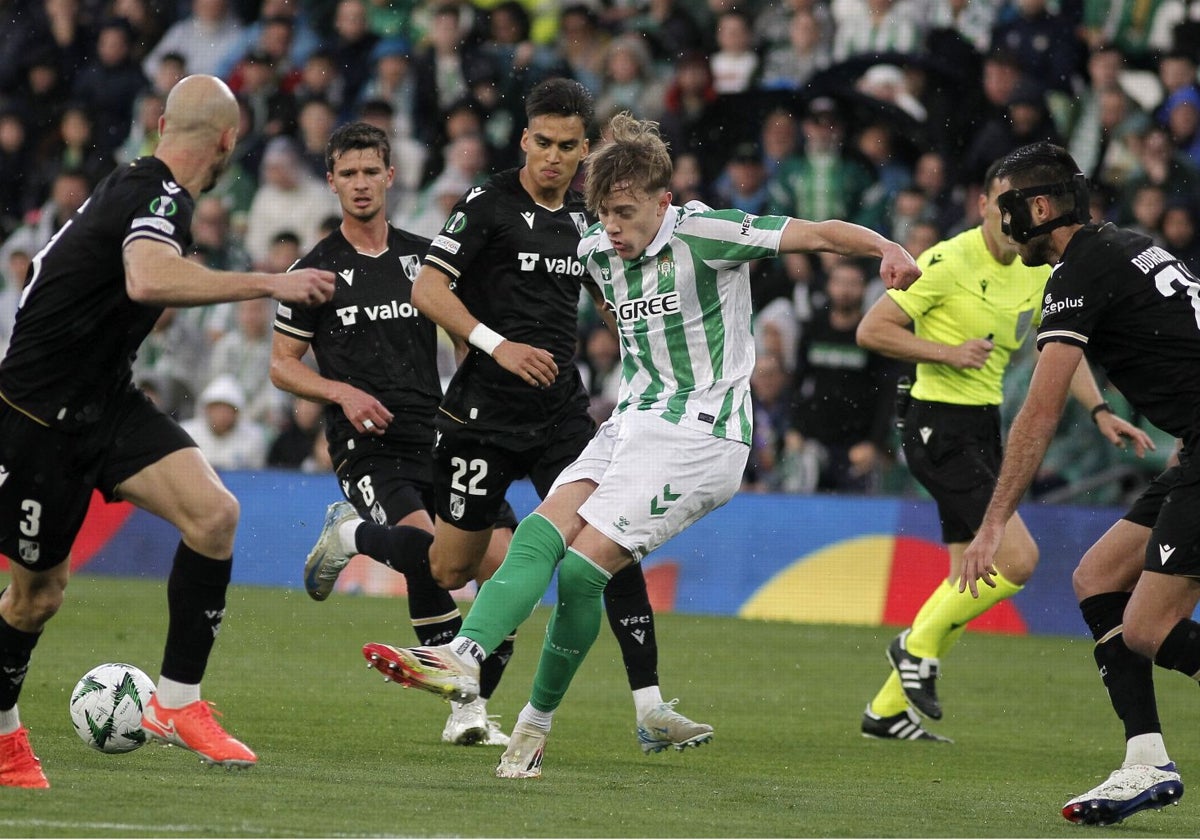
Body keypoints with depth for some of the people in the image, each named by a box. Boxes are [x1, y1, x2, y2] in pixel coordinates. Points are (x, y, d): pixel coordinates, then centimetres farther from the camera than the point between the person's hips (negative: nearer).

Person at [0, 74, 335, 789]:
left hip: (104, 401, 8)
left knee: (215, 514, -13)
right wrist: (266, 284, -41)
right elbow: (148, 280, -43)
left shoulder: (137, 185, 9)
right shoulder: (161, 199, -21)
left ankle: (178, 702, -9)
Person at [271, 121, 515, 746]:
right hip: (365, 444, -4)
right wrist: (342, 392, -10)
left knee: (502, 564, -11)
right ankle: (351, 536, 2)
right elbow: (281, 365, 7)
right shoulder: (319, 269, 5)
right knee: (425, 547, -32)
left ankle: (470, 712, 1)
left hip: (435, 434, 4)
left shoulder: (424, 257, 13)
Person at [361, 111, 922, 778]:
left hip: (699, 431, -7)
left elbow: (820, 234, -18)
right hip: (630, 423, 7)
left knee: (584, 564, -18)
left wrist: (889, 249, -32)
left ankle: (539, 719, -13)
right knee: (540, 534, -16)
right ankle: (465, 658, -24)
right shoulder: (596, 251, 9)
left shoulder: (703, 233, -12)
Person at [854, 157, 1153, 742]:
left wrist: (1099, 412, 2)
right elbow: (872, 330, -13)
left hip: (983, 427, 9)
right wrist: (949, 352, -21)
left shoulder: (1038, 273, 8)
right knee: (1017, 558, -18)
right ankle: (919, 646, 2)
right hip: (940, 425, -9)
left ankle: (888, 709, 20)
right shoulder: (950, 261, -15)